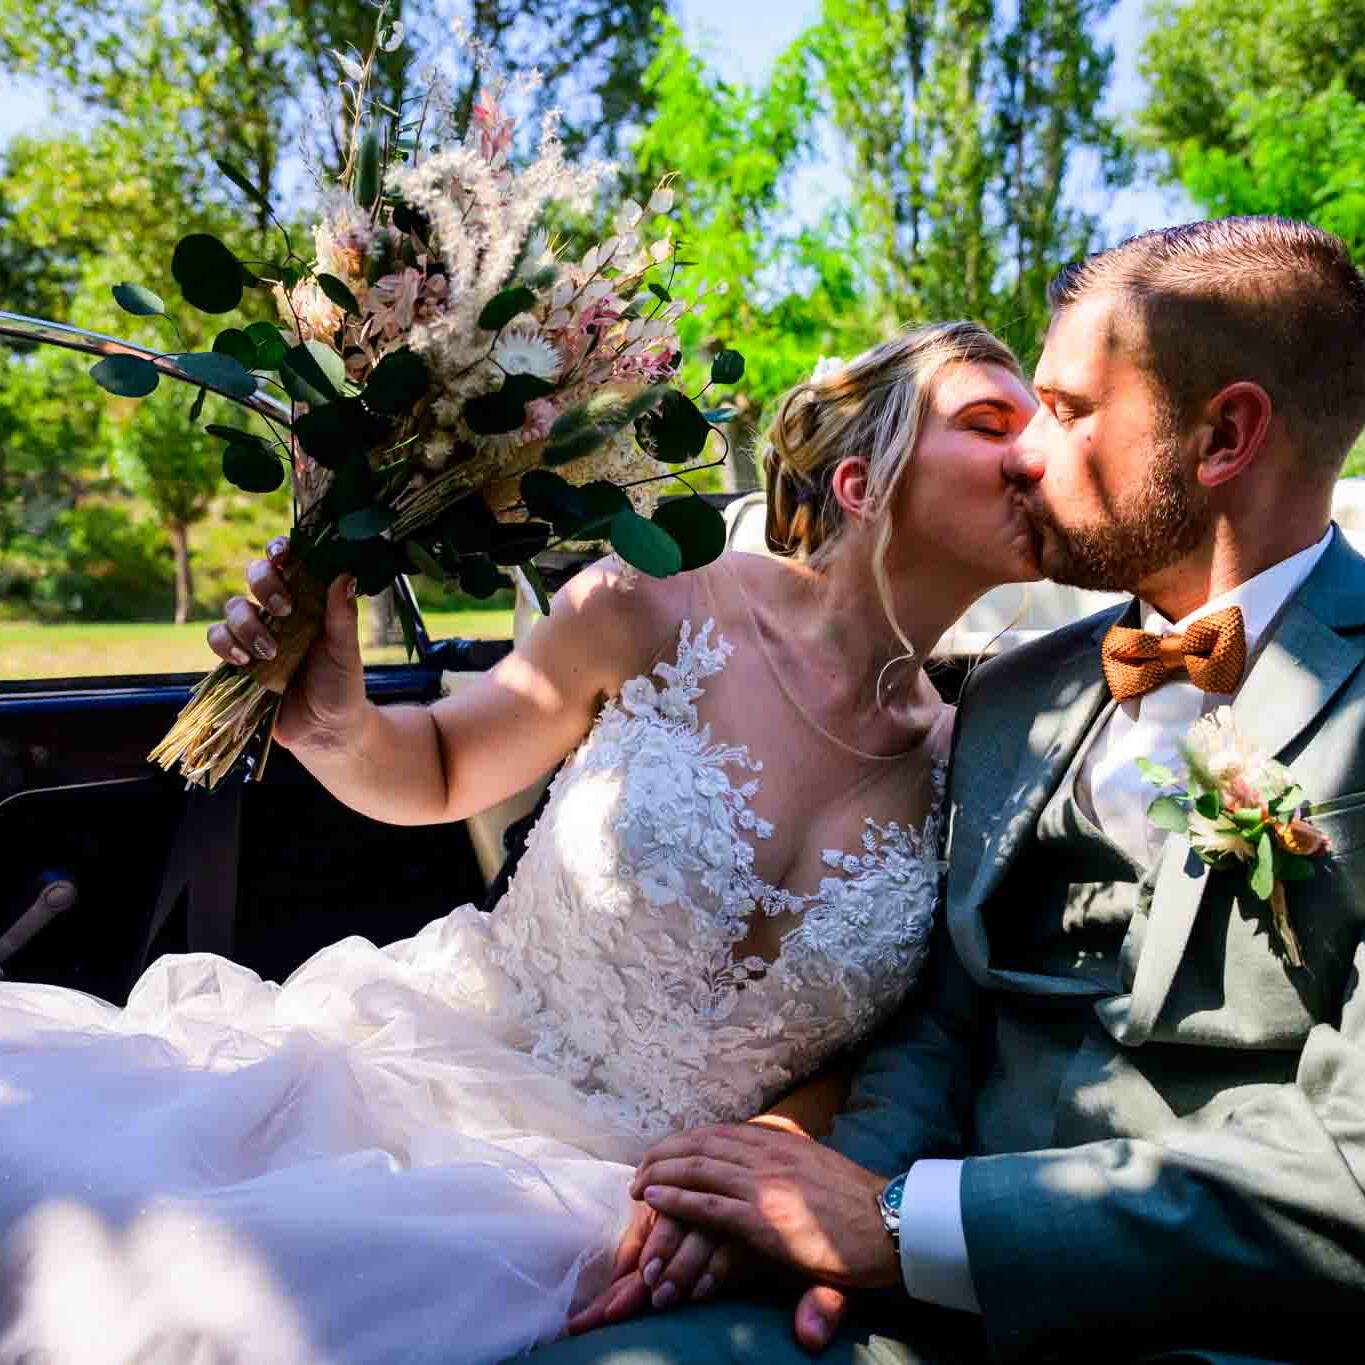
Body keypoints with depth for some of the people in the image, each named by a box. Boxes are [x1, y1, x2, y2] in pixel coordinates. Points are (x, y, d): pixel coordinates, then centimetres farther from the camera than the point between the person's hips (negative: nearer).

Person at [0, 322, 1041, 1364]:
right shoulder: (663, 606, -9)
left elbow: (881, 1062, 6)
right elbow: (440, 772, 7)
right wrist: (335, 728, -14)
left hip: (609, 1191, 1)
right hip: (407, 1062, 0)